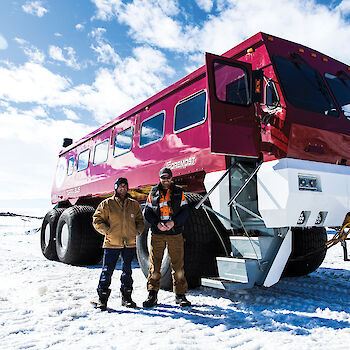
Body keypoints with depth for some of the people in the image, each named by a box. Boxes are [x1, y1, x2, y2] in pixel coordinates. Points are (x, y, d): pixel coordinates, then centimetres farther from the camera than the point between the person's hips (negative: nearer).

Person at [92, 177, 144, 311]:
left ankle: (126, 297, 26)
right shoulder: (107, 204, 2)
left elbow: (140, 220, 18)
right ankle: (102, 298, 10)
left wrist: (137, 231, 2)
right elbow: (97, 220, 3)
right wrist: (106, 231, -9)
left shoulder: (134, 204, 11)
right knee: (107, 270, -3)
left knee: (127, 271, 13)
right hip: (112, 244, -3)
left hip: (130, 243, 3)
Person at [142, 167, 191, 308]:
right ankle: (152, 294, 11)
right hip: (157, 233, 1)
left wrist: (173, 222, -12)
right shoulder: (153, 193, 10)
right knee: (154, 263, 1)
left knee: (178, 264, 0)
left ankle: (180, 295, 11)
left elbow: (184, 211, 3)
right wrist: (157, 223, -10)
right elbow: (147, 212, 7)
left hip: (175, 233, 0)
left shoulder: (179, 192, 9)